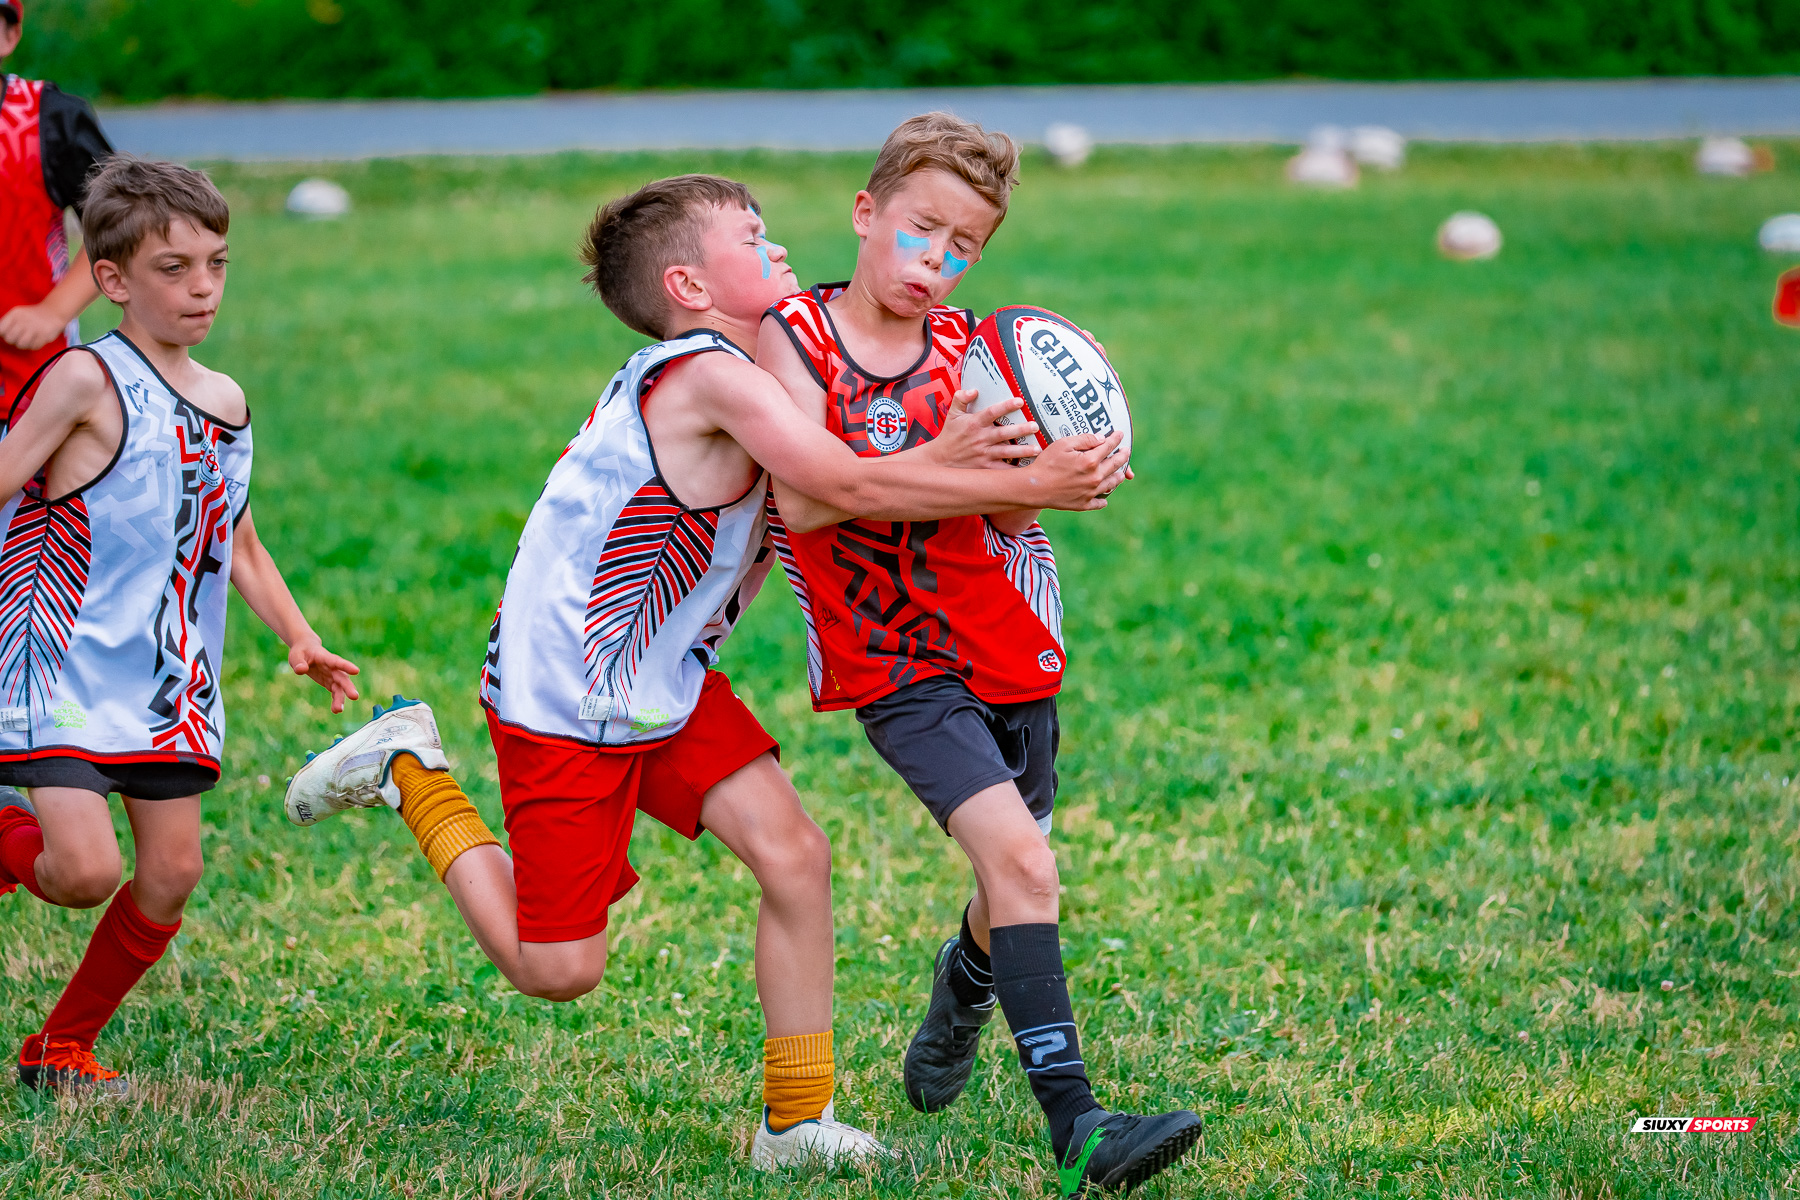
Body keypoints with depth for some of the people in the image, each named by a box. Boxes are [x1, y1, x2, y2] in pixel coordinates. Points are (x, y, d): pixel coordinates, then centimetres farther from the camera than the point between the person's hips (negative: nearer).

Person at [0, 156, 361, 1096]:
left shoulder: (224, 402, 11)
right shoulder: (86, 381, -11)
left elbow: (237, 541, 23)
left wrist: (298, 637, 12)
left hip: (168, 682, 7)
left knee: (171, 874, 4)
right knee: (86, 870, -19)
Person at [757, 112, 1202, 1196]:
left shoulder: (970, 353, 2)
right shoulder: (796, 337, -7)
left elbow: (1014, 512, -8)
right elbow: (804, 498, -21)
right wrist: (941, 458, -33)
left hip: (1007, 648, 5)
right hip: (897, 664, -5)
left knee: (1015, 874, 17)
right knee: (1020, 860, -21)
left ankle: (960, 999, 53)